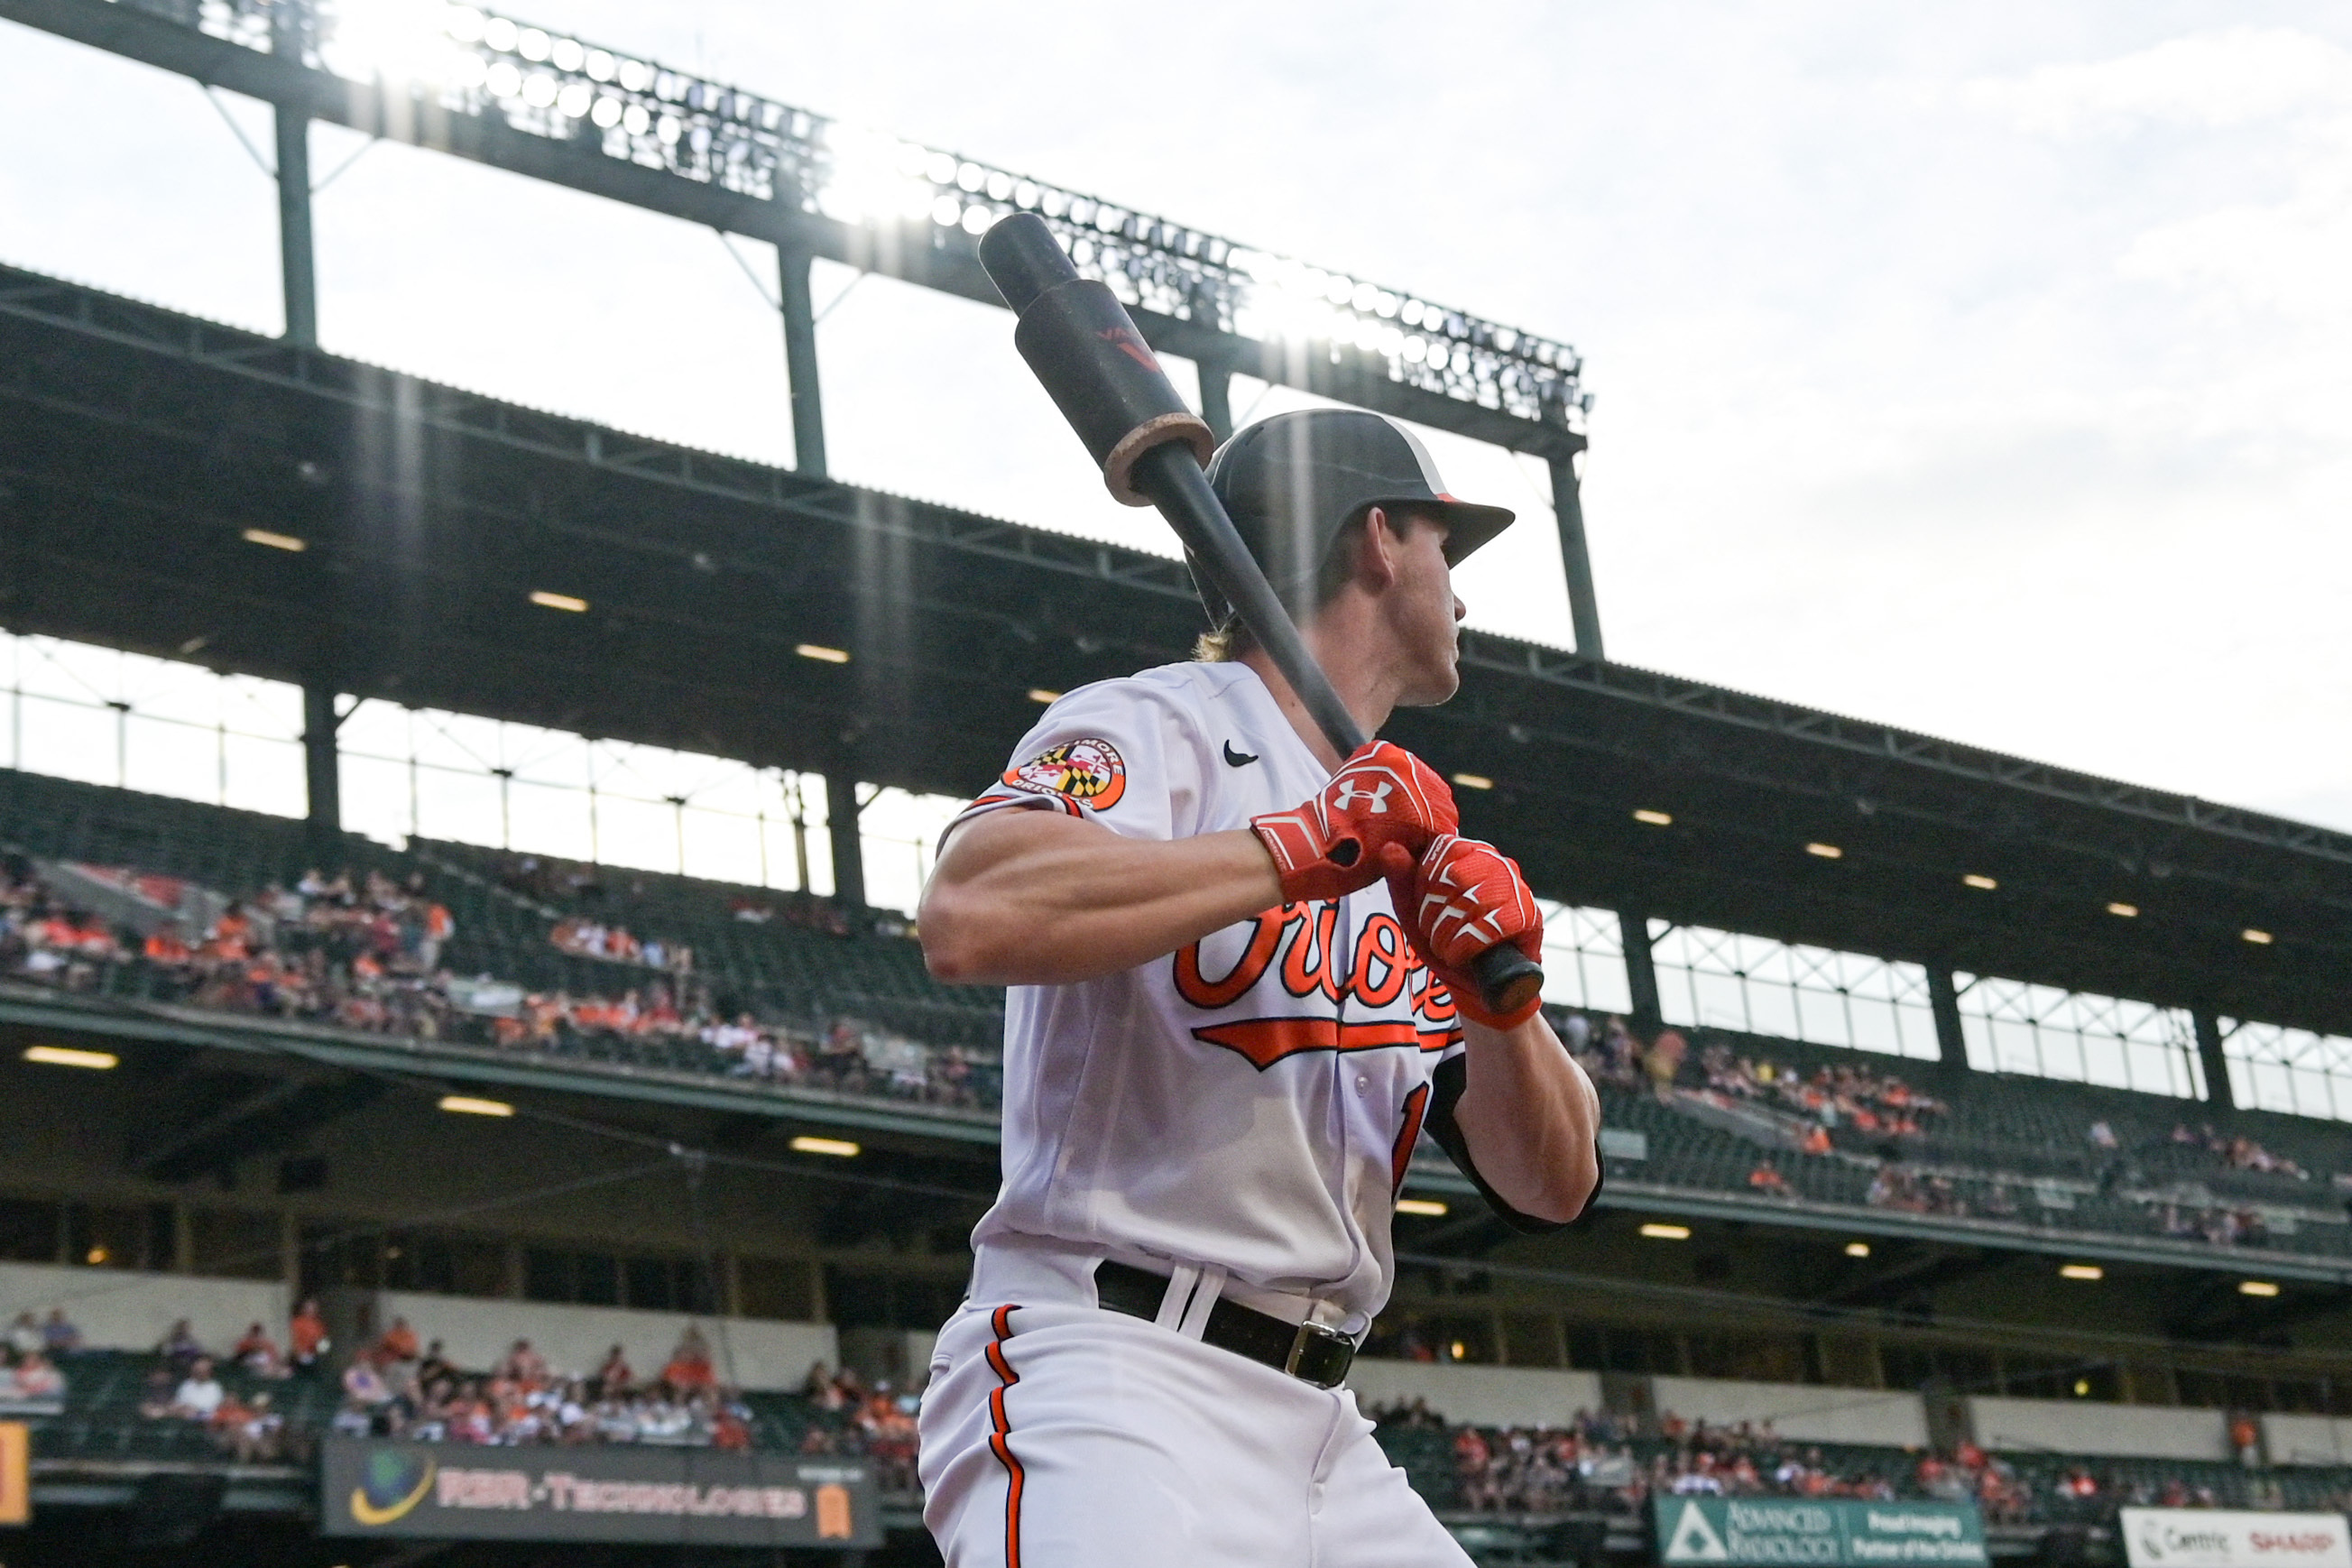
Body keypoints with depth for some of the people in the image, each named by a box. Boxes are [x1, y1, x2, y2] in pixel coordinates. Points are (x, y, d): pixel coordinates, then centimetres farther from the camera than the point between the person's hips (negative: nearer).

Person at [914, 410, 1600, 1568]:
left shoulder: (1418, 858, 19)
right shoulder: (1155, 727, -2)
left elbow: (1552, 1191, 13)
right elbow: (968, 921, -24)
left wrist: (1500, 1000, -7)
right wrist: (1303, 849, -17)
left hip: (1319, 1429, 7)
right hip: (1106, 1385, -7)